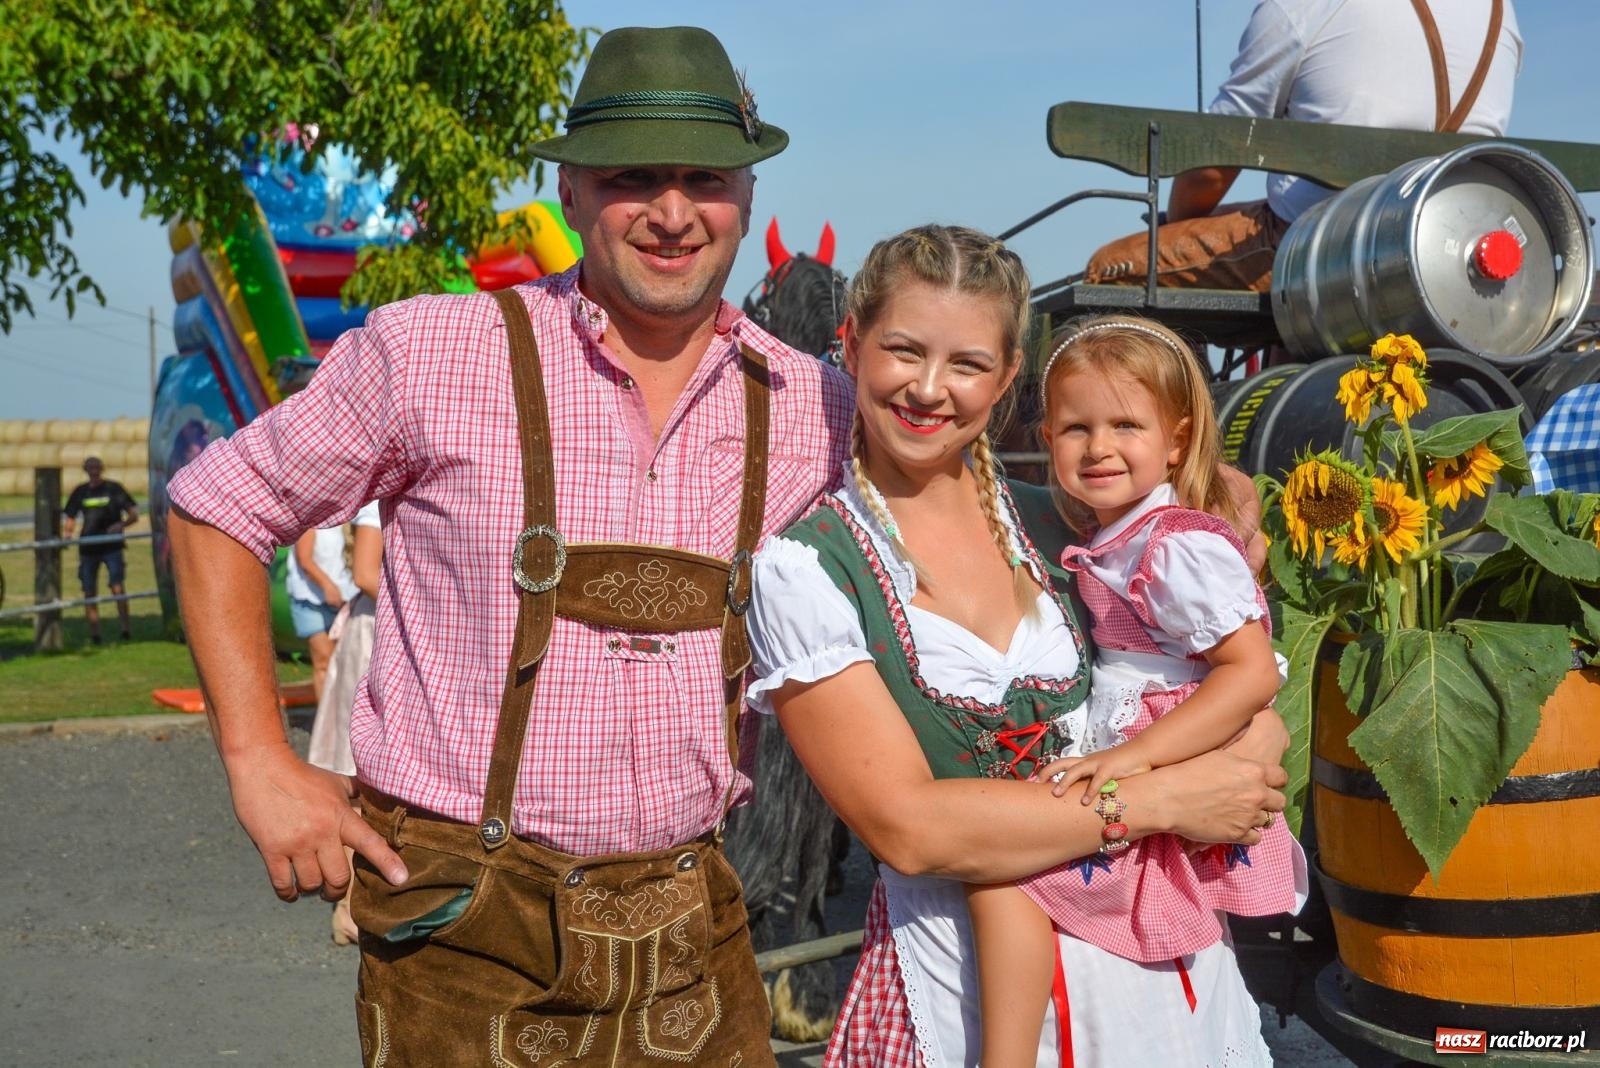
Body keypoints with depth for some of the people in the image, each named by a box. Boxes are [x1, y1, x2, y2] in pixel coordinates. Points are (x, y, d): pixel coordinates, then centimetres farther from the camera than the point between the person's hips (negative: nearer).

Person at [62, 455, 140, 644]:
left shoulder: (114, 489, 3)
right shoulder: (80, 492, 11)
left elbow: (134, 514, 1)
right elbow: (70, 518, 15)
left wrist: (121, 524, -18)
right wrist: (67, 534, -5)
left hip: (112, 545, -3)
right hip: (88, 548, 3)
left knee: (117, 587, -14)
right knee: (89, 591, 4)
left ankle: (126, 628, -10)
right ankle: (94, 633, 11)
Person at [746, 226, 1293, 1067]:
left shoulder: (1055, 524, 2)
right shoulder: (803, 570, -11)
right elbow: (906, 827, -19)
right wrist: (1159, 800, -18)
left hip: (1159, 954, 5)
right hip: (963, 988, -4)